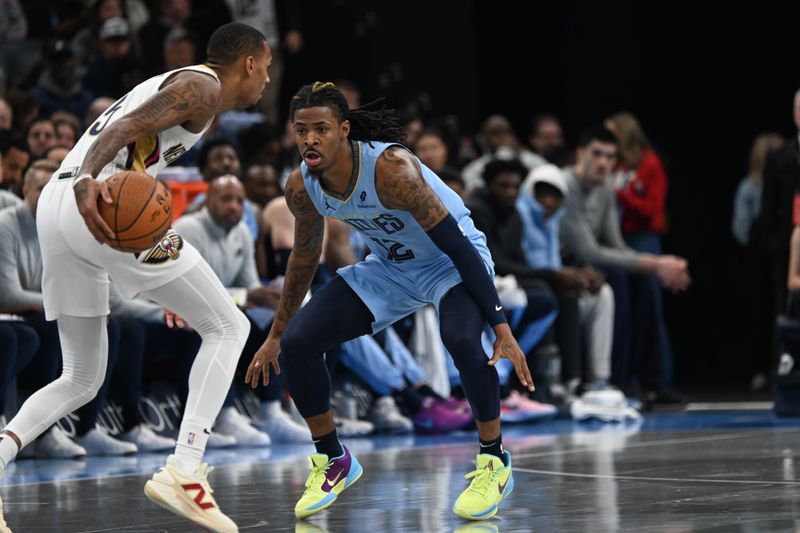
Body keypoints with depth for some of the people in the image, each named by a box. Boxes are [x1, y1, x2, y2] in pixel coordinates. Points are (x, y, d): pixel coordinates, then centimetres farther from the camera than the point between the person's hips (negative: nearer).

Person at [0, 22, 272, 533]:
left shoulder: (173, 84, 32)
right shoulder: (203, 87, 2)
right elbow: (124, 127, -15)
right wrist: (88, 181, -34)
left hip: (55, 206, 9)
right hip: (99, 204, -9)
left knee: (81, 381, 16)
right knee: (227, 326, 2)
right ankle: (184, 472, -10)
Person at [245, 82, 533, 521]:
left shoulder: (391, 168, -34)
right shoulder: (301, 188, -14)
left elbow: (456, 244, -31)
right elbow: (305, 256, 7)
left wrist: (500, 325, -34)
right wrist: (275, 335, 14)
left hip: (451, 257, -6)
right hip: (391, 265, 6)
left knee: (462, 340, -36)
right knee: (296, 344, -7)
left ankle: (493, 462, -14)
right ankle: (332, 461, 14)